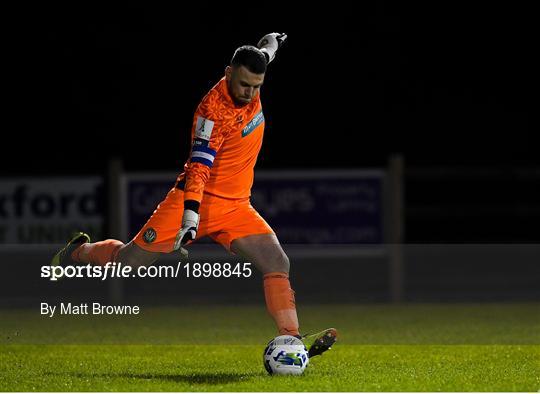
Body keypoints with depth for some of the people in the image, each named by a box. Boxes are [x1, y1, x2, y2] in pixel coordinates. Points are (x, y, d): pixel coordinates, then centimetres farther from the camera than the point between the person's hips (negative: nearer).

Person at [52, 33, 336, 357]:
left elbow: (262, 54, 24)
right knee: (129, 261, 1)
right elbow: (199, 167, -31)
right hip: (197, 200, -6)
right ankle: (80, 251, 31)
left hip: (236, 207, 6)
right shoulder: (214, 111, -24)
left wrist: (270, 43, 44)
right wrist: (191, 215, -40)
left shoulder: (250, 85, -3)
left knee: (278, 263, -11)